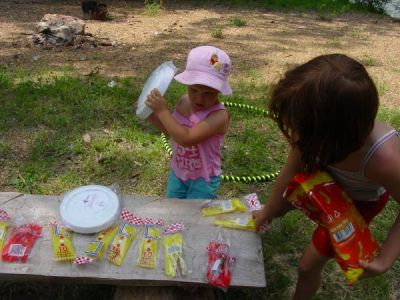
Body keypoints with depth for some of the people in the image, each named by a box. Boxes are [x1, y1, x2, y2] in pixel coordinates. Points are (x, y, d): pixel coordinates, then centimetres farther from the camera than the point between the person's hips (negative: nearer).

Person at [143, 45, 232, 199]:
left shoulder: (219, 115, -32)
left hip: (203, 178, -6)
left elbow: (186, 139, -41)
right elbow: (171, 130, 9)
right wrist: (151, 114, -4)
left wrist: (162, 111, -36)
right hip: (177, 172, 7)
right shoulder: (184, 101, -9)